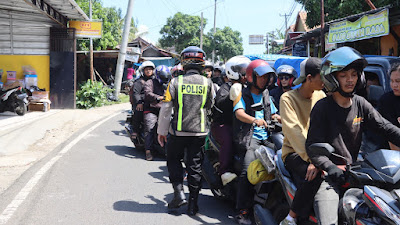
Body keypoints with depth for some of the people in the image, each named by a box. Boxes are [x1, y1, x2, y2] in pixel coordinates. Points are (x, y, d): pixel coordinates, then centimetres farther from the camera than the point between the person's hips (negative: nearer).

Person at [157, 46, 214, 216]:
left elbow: (166, 109, -3)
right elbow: (212, 108, 6)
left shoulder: (176, 82, -6)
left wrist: (161, 131, 6)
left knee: (173, 159, 18)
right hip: (200, 132, 1)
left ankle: (179, 192, 4)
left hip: (178, 131, -1)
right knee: (195, 166, 8)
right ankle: (193, 204, 11)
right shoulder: (208, 83, -1)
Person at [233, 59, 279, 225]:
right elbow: (239, 113, -17)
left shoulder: (266, 95, 21)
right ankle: (242, 211, -19)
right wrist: (255, 120, -36)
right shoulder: (243, 94, 1)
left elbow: (273, 115, 27)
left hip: (266, 137, 6)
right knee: (248, 171, -24)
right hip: (248, 137, -6)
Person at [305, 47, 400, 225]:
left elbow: (386, 127, 6)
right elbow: (312, 145, -12)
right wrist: (329, 167, -26)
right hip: (330, 175, -5)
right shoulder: (322, 108, -7)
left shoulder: (360, 104, 9)